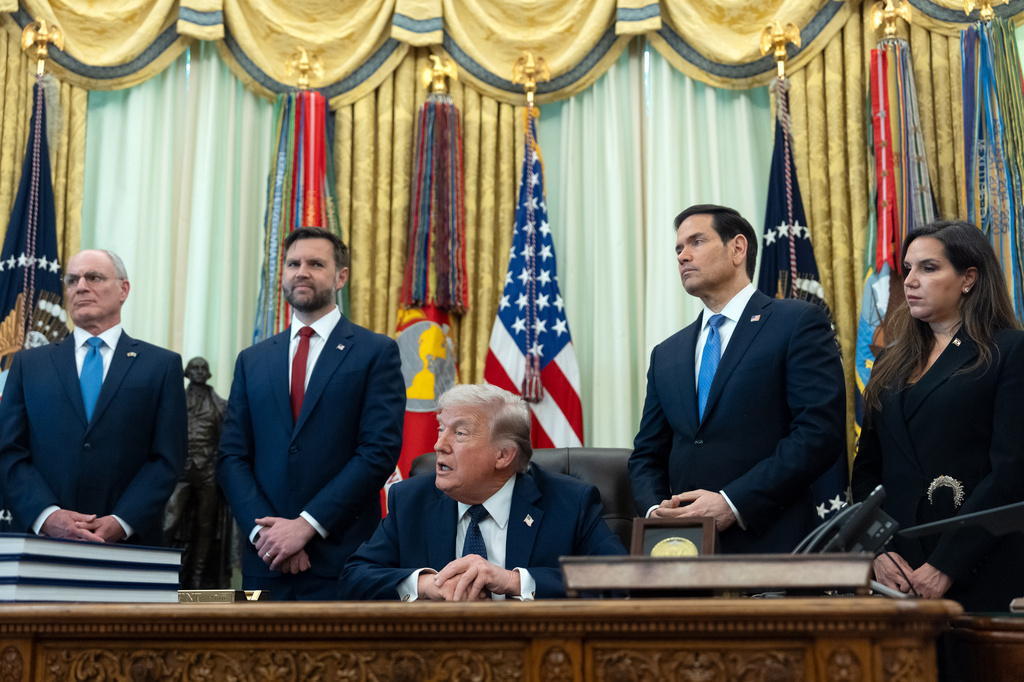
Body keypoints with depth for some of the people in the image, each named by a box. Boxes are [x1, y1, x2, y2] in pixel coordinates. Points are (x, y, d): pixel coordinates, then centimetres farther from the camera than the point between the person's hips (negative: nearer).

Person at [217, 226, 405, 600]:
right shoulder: (252, 360, 13)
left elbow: (380, 452, -8)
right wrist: (264, 529, -9)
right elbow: (231, 457, 7)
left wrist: (307, 524, -13)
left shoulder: (376, 352, 0)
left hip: (342, 559, -3)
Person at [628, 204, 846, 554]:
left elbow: (821, 432, -11)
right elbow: (647, 455, 17)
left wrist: (733, 502, -17)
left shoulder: (799, 322, -1)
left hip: (768, 540, -4)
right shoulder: (666, 354, 17)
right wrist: (655, 509, -5)